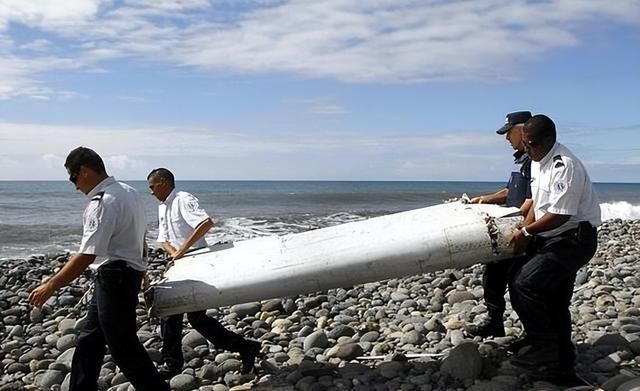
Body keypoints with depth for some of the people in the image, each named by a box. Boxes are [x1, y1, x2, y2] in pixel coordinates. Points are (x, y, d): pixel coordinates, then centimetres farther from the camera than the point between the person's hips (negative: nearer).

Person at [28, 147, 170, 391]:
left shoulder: (102, 203, -22)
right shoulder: (129, 192, 8)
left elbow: (86, 257, -24)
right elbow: (140, 239, 17)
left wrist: (50, 286, -17)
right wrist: (139, 272, 29)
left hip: (113, 277, -10)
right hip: (129, 274, 10)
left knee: (123, 346, 1)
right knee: (90, 340, 17)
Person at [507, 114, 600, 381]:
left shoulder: (565, 166, -23)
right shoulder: (537, 162, 8)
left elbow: (560, 215, -25)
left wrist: (527, 232, -14)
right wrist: (525, 233, 4)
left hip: (574, 238, -10)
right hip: (552, 238, 10)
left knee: (523, 285, -19)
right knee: (555, 304, 14)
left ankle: (544, 357, -7)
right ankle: (562, 366, 27)